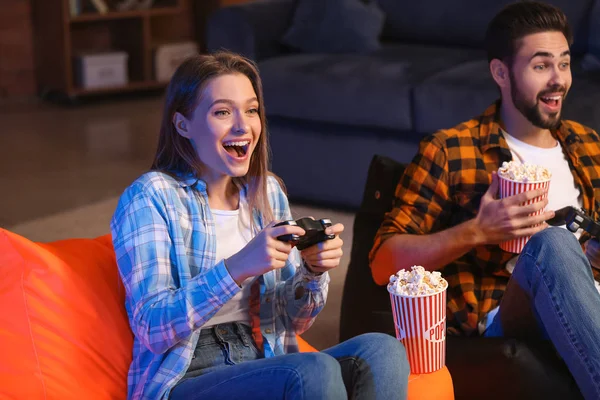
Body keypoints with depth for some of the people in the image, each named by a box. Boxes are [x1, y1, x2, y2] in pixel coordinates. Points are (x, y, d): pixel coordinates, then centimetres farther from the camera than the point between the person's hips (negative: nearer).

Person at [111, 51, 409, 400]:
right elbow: (153, 330, -14)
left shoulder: (269, 192, 12)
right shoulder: (151, 197, -6)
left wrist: (313, 271, -8)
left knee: (382, 351, -23)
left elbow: (293, 322, 14)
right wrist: (236, 268, -27)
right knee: (315, 372, -33)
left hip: (266, 367, 6)